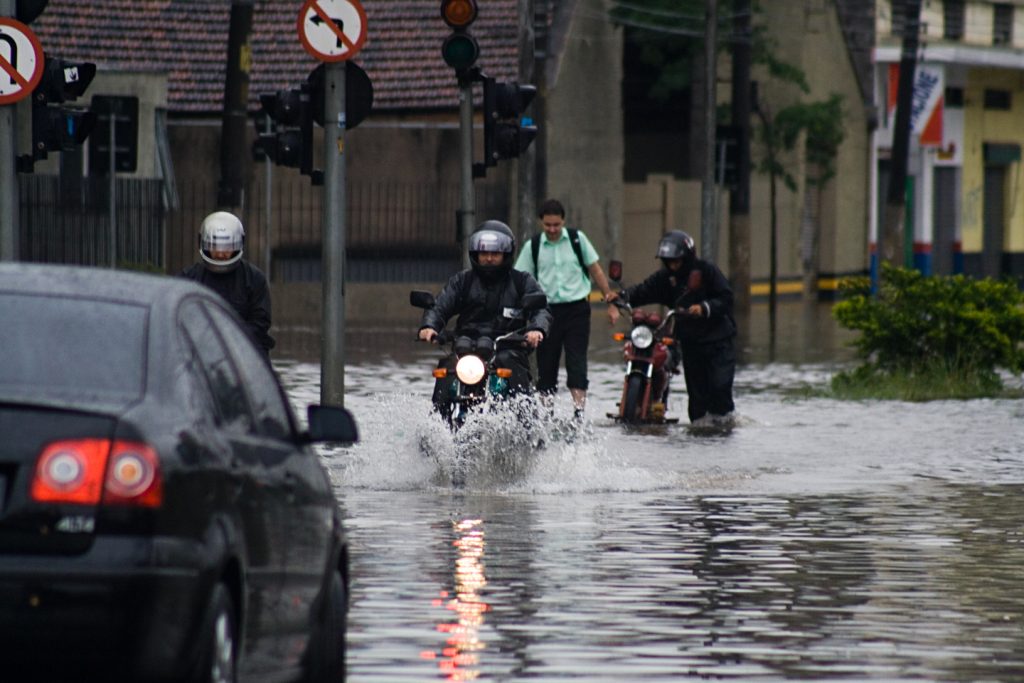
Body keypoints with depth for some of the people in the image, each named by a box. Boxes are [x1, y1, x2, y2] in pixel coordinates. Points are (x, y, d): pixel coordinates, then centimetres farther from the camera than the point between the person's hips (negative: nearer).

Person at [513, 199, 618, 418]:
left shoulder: (577, 239, 3)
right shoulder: (533, 246, 4)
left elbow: (595, 270, 10)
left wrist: (611, 301, 8)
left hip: (577, 309, -1)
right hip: (548, 310, 1)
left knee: (577, 362, -11)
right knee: (546, 367, 4)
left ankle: (579, 411, -18)